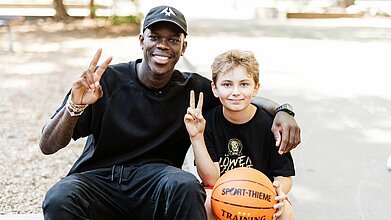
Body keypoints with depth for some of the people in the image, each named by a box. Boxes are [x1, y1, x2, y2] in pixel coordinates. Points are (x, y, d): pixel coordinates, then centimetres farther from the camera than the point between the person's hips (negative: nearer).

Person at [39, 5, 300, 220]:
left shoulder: (193, 89, 2)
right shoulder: (107, 80, -7)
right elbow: (48, 146, -8)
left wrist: (280, 111, -7)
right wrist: (74, 106, -29)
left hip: (156, 180, 2)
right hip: (97, 180, -1)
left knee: (186, 185, -33)